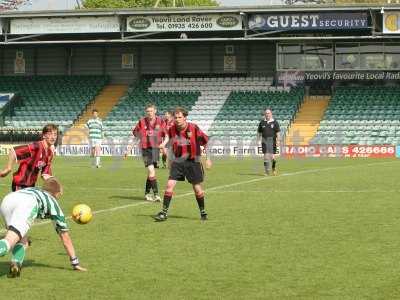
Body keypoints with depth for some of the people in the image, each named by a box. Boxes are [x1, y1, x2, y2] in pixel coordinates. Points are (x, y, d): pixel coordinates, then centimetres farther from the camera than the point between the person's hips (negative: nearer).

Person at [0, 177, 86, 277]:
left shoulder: (32, 190, 46)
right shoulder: (53, 202, 35)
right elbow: (65, 237, 39)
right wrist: (75, 263, 45)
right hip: (27, 204, -5)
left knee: (21, 240, 18)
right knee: (9, 241, -19)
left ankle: (15, 264, -9)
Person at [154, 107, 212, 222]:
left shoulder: (193, 128, -13)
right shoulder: (172, 129, -3)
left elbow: (205, 141, -4)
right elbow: (168, 135, 21)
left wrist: (208, 158, -3)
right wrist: (164, 143, 3)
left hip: (192, 161, -2)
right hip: (177, 162, 2)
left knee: (197, 188, 4)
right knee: (170, 185, -10)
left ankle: (203, 212, 23)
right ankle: (164, 212, -4)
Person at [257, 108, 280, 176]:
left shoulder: (274, 122, 1)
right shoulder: (262, 122, 7)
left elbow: (277, 133, -1)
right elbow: (259, 132, 12)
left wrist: (277, 141, -8)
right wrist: (259, 140, 5)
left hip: (272, 140, -2)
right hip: (265, 140, 2)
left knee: (272, 157, -1)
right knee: (266, 156, -3)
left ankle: (274, 169, 22)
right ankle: (267, 171, 2)